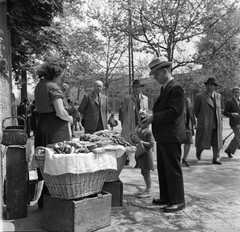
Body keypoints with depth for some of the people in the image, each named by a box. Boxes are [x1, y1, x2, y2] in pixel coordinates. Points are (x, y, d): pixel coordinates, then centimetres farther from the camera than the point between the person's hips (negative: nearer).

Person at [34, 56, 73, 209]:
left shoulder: (39, 85, 13)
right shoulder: (53, 87, -14)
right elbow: (61, 112, -21)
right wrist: (70, 119, -2)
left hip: (41, 126, 9)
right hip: (55, 129, -8)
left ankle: (43, 201, 25)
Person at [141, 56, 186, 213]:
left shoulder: (176, 88, -15)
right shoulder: (165, 88, 15)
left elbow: (174, 112, -22)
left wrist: (153, 117, -19)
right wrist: (151, 116, 6)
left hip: (171, 136, -10)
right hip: (163, 136, 10)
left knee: (173, 169, -1)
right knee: (163, 169, 17)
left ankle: (178, 201, 10)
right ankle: (166, 198, 29)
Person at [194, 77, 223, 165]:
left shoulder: (218, 96, 10)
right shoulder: (200, 96, -5)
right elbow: (196, 110, 5)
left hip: (217, 124, 4)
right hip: (205, 124, -4)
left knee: (217, 142, 4)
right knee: (202, 142, 2)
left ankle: (216, 159, 17)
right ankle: (198, 151, 33)